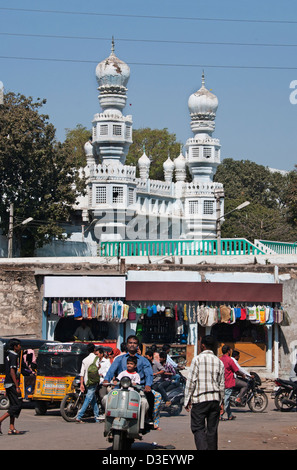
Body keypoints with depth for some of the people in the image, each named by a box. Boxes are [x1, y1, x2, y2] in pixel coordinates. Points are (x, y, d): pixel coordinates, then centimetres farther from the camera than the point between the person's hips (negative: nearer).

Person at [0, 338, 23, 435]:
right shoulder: (14, 356, -13)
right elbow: (12, 372, -19)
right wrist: (17, 387, -19)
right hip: (12, 384, -10)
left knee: (13, 405, 10)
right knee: (17, 405, -7)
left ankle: (12, 429, 7)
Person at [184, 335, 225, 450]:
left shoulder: (197, 359, -6)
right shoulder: (219, 362, 8)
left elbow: (191, 380, -8)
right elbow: (222, 384, 11)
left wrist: (187, 400, -2)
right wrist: (221, 402, 18)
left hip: (200, 399, -4)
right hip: (215, 399, 4)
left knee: (198, 428, -3)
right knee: (212, 430, 9)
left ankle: (203, 448, -22)